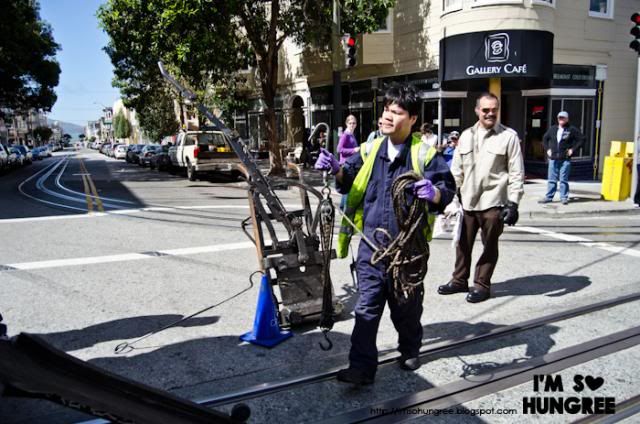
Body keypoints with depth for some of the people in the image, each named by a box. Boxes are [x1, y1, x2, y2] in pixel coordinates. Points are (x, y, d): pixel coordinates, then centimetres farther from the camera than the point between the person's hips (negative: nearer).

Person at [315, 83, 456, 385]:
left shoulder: (424, 154, -6)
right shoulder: (371, 150, 6)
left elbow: (448, 188, -7)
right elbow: (349, 181, 14)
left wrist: (434, 193, -30)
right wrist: (336, 169, -7)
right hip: (371, 244, 3)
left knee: (406, 306, 16)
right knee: (366, 307, 2)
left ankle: (410, 351, 41)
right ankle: (361, 367, 9)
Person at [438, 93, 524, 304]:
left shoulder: (509, 136, -4)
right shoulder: (466, 135, 9)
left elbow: (516, 173, -6)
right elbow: (457, 169, 13)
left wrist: (513, 203, -12)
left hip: (493, 202, -4)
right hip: (467, 202, 5)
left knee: (489, 245, 8)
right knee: (463, 243, 14)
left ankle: (482, 285, 22)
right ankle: (459, 280, 30)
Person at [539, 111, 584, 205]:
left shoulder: (572, 129, -2)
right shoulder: (552, 129, 9)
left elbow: (581, 139, 0)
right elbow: (545, 138, 23)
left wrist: (573, 149, -5)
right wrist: (547, 149, 12)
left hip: (565, 159, -3)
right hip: (553, 158, 3)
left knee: (564, 180, 0)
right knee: (551, 179, 7)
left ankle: (564, 197, 9)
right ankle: (549, 197, 13)